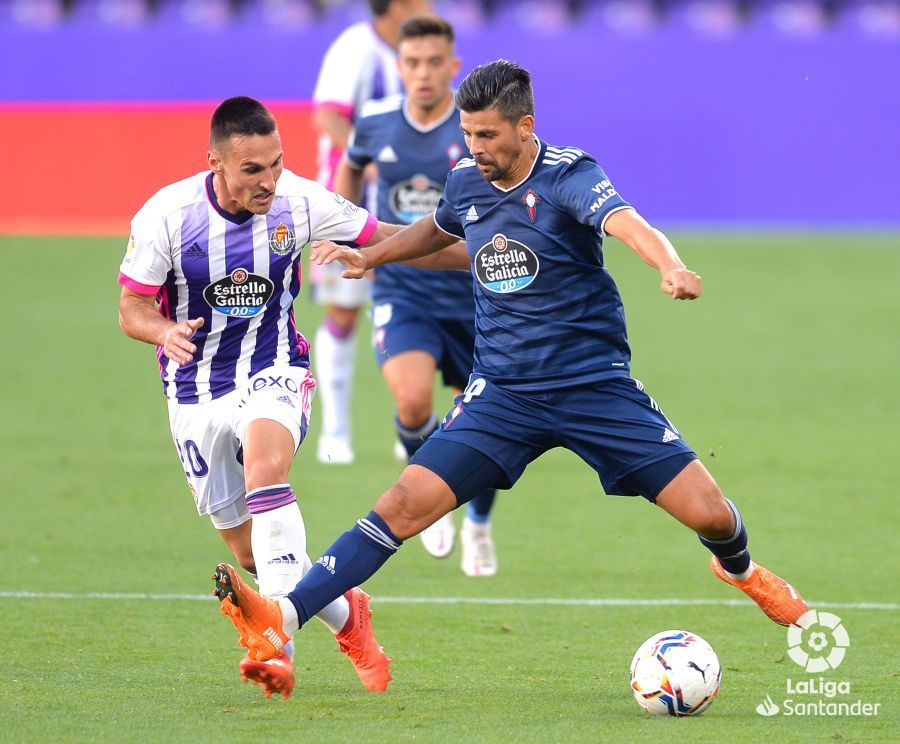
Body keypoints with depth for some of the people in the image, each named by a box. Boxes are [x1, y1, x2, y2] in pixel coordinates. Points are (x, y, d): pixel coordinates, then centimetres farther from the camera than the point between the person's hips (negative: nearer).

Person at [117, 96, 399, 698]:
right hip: (195, 388, 2)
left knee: (265, 463, -35)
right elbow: (132, 307, -7)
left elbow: (383, 239, 0)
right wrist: (164, 332, -30)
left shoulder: (299, 201, -13)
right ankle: (346, 614, 31)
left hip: (272, 372, -2)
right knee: (248, 548, 4)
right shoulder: (166, 215, -16)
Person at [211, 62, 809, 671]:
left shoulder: (569, 175, -14)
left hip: (598, 386, -3)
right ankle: (283, 618, -16)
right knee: (407, 503, -14)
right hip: (502, 393, 3)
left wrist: (672, 268, -56)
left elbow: (626, 223, -37)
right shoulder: (466, 184, 2)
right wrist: (371, 255, 27)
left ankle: (739, 568, 31)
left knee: (709, 513, -6)